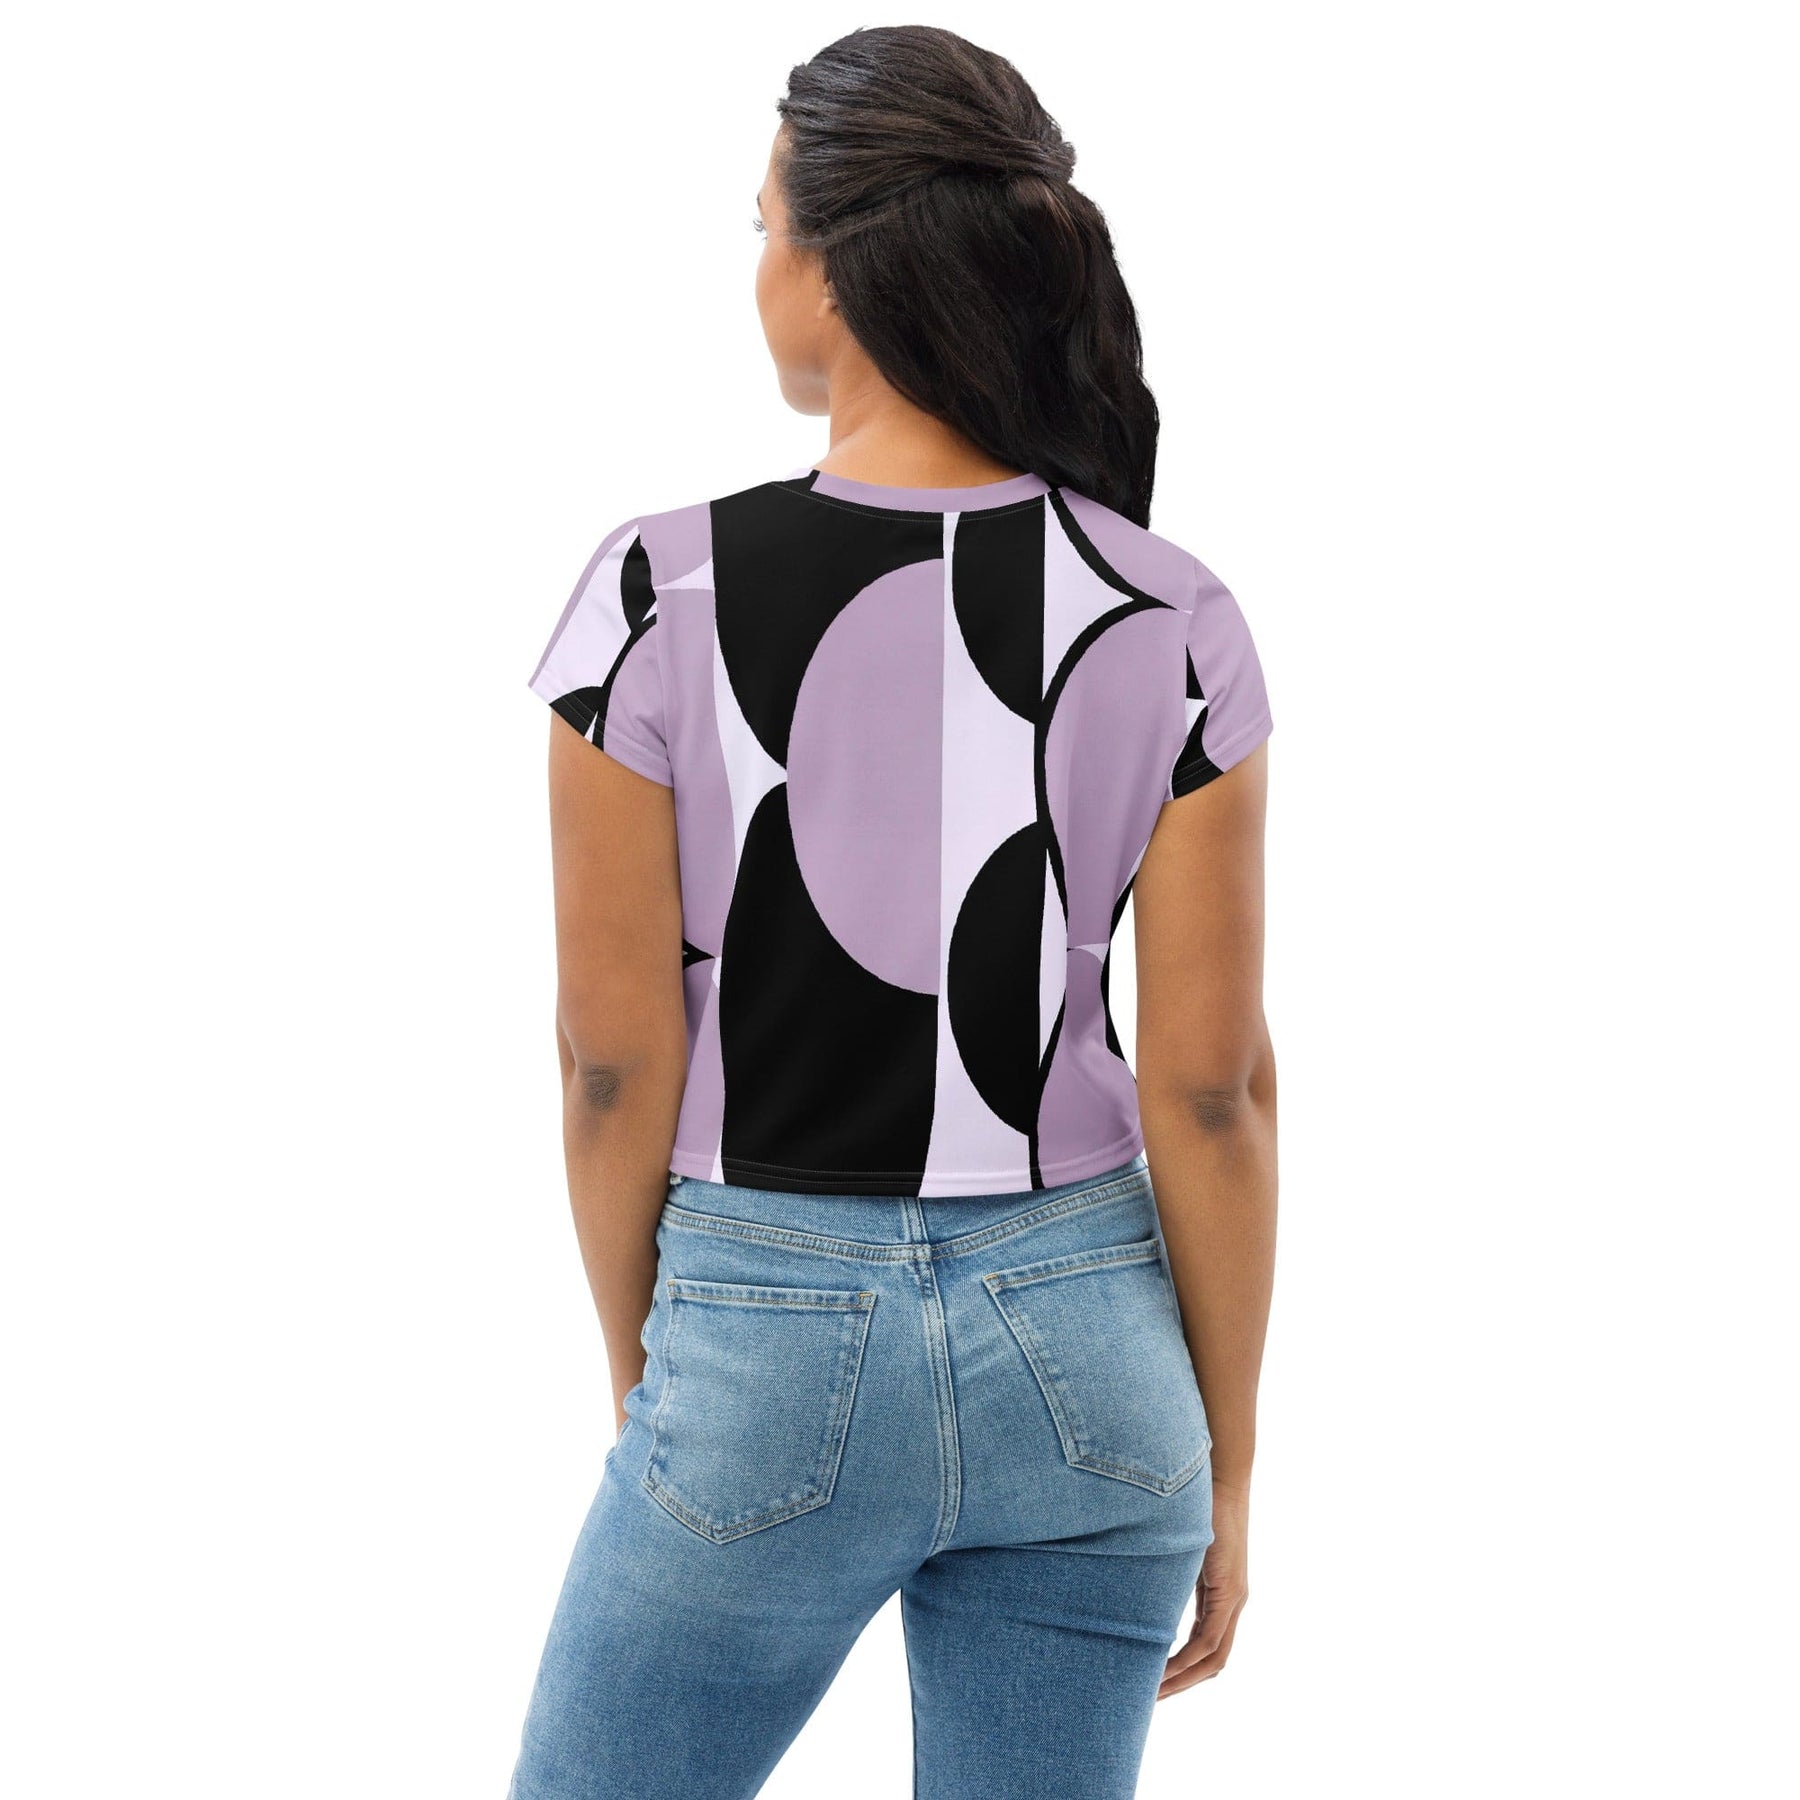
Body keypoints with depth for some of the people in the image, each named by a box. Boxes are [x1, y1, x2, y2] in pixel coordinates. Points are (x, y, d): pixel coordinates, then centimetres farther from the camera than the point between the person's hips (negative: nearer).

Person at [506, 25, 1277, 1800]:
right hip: (1083, 1337, 3)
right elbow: (1211, 1089, -5)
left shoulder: (663, 597, -13)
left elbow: (617, 1064, -7)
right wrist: (1225, 1464, 6)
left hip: (763, 1332, -2)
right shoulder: (1171, 622, -8)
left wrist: (636, 1372, 9)